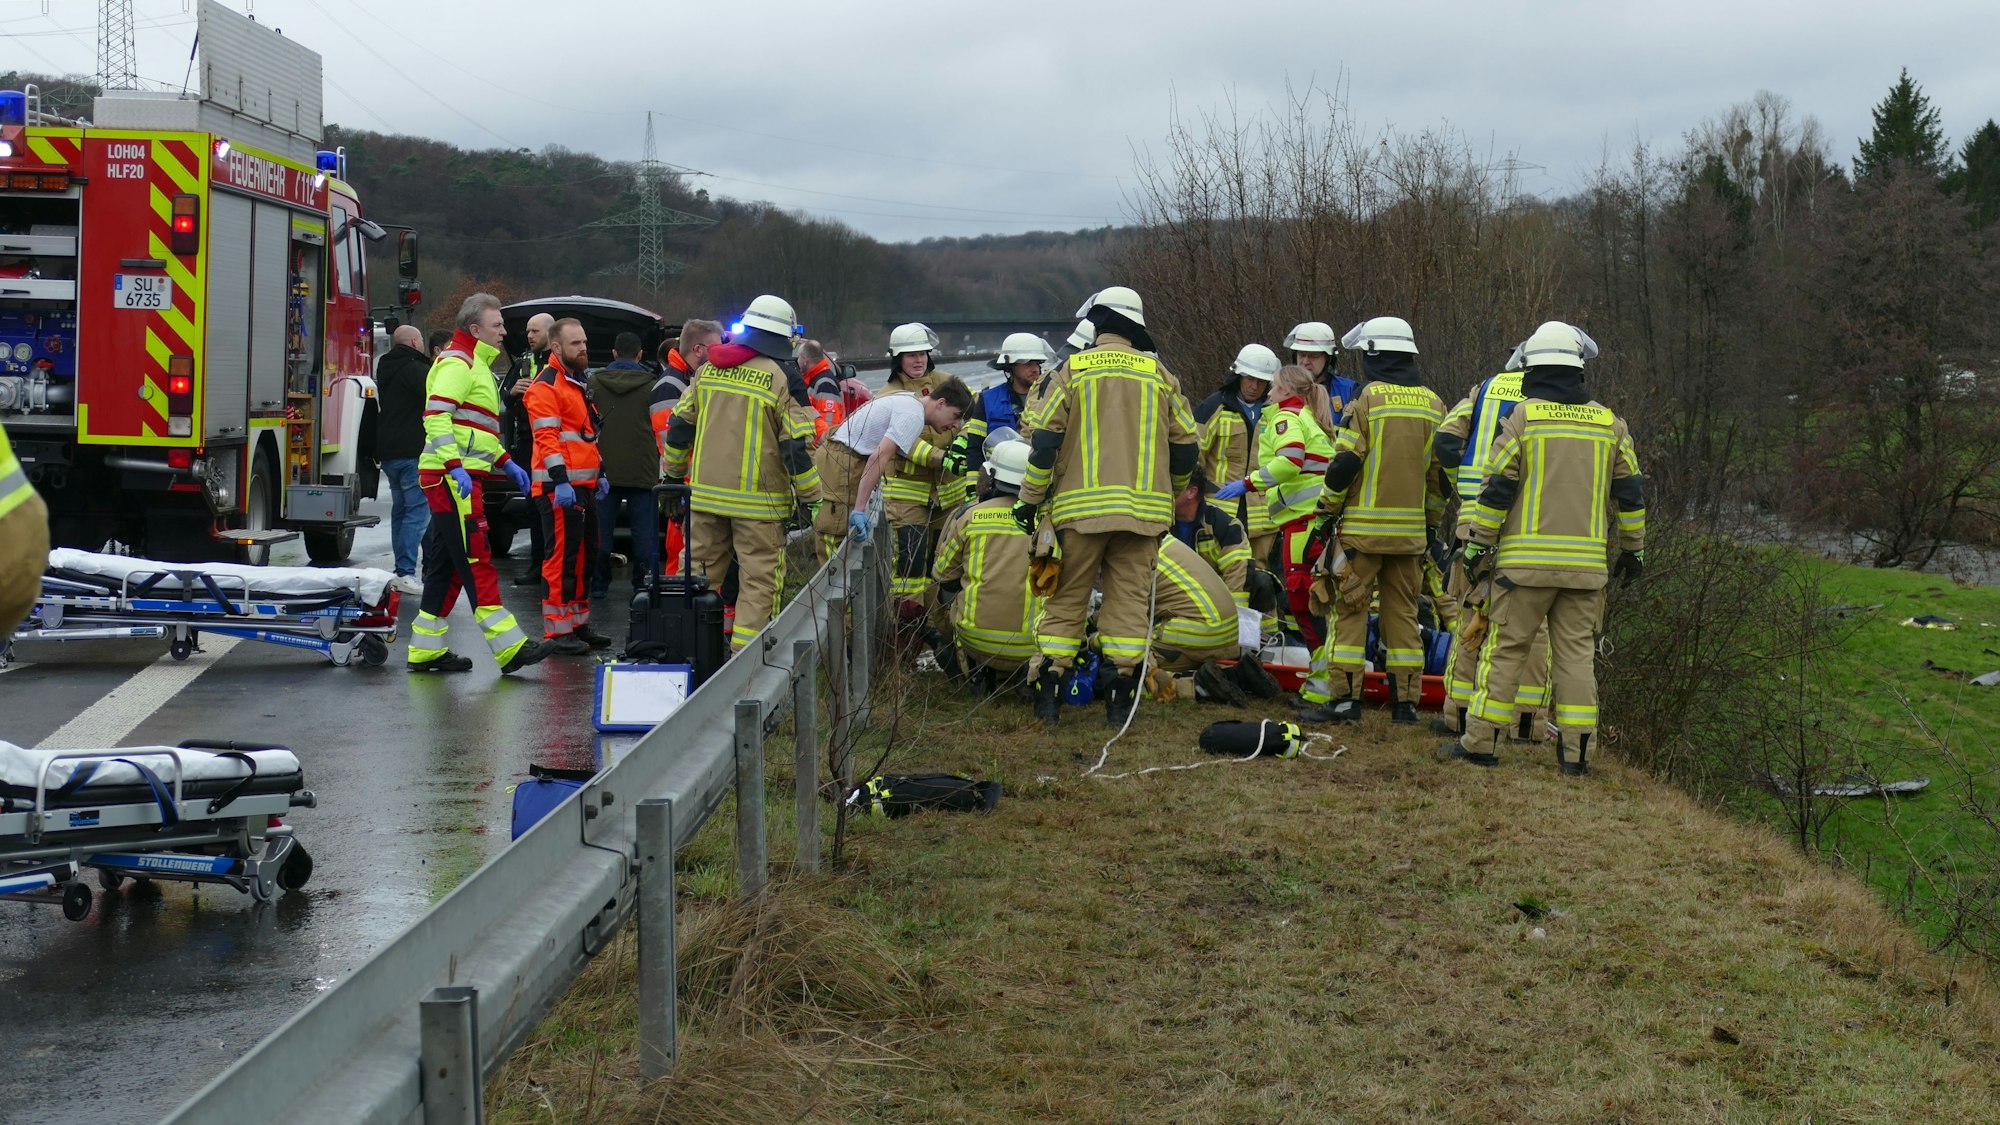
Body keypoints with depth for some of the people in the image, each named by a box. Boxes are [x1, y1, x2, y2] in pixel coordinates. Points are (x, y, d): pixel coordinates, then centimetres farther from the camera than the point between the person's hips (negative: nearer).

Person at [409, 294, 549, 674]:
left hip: (459, 477, 11)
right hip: (451, 476, -11)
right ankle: (508, 646, -16)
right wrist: (455, 467, -27)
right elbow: (436, 416, -21)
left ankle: (425, 649, 13)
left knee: (448, 565, 10)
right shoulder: (456, 362, -10)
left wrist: (505, 462, 24)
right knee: (475, 561, -12)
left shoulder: (477, 365, 23)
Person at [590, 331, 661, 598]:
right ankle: (643, 585, 3)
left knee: (601, 529, 9)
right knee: (644, 531, 3)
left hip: (605, 468, 2)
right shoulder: (651, 384, -5)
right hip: (642, 469, -2)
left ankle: (598, 584, 10)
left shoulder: (595, 381, 2)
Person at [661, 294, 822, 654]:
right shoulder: (780, 380, -9)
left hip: (706, 492, 5)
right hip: (757, 499, -5)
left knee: (702, 571, 14)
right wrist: (811, 497, -2)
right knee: (759, 581, 0)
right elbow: (797, 445, -9)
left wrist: (673, 473, 26)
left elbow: (680, 426, 13)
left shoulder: (709, 370, 7)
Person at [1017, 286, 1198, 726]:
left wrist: (1030, 499, 5)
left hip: (1081, 506, -1)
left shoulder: (1075, 369, 1)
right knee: (1129, 598, 4)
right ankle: (1122, 697, 1)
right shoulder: (1159, 374, 8)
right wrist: (1171, 492, 27)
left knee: (1067, 597, 5)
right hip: (1143, 508, 1)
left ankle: (1048, 691, 0)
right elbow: (1185, 444, 10)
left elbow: (1046, 441, -3)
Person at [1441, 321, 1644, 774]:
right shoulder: (1609, 423, 8)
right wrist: (1633, 549, 21)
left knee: (1505, 647, 1)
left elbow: (1496, 489, -5)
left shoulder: (1523, 417, -3)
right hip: (1587, 562, 3)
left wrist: (1476, 546, 1)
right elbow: (1630, 493, 12)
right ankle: (1575, 749, 5)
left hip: (1527, 559, -3)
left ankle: (1481, 741, 3)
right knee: (1576, 652, 6)